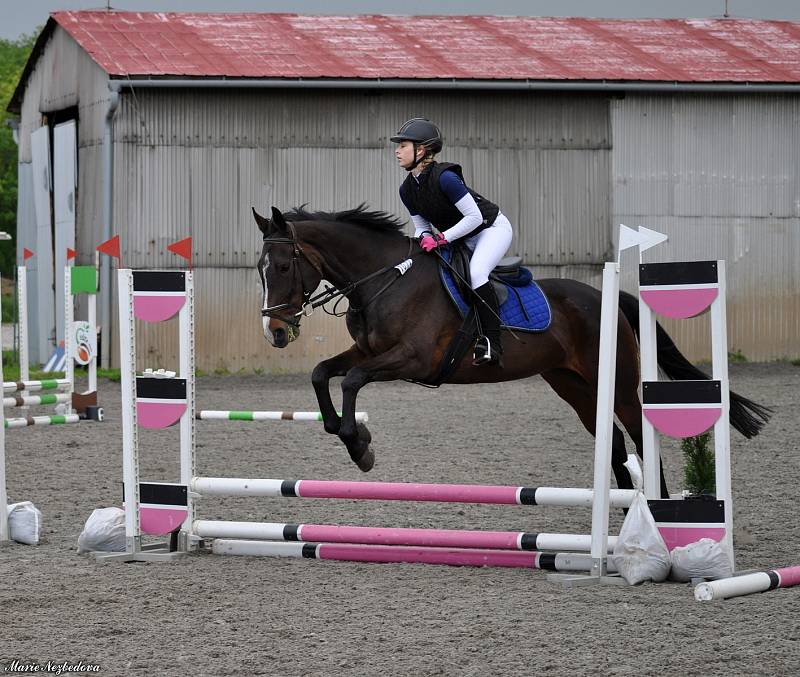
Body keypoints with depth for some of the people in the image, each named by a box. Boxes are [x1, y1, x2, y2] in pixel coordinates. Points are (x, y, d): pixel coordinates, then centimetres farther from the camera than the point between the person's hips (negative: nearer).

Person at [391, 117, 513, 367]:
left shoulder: (444, 177, -30)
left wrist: (441, 238, -31)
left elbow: (474, 217, -27)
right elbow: (421, 225, 4)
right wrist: (424, 237, -20)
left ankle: (492, 344, -31)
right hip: (461, 238, 9)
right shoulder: (407, 189, -5)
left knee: (476, 273, -30)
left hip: (493, 228, -9)